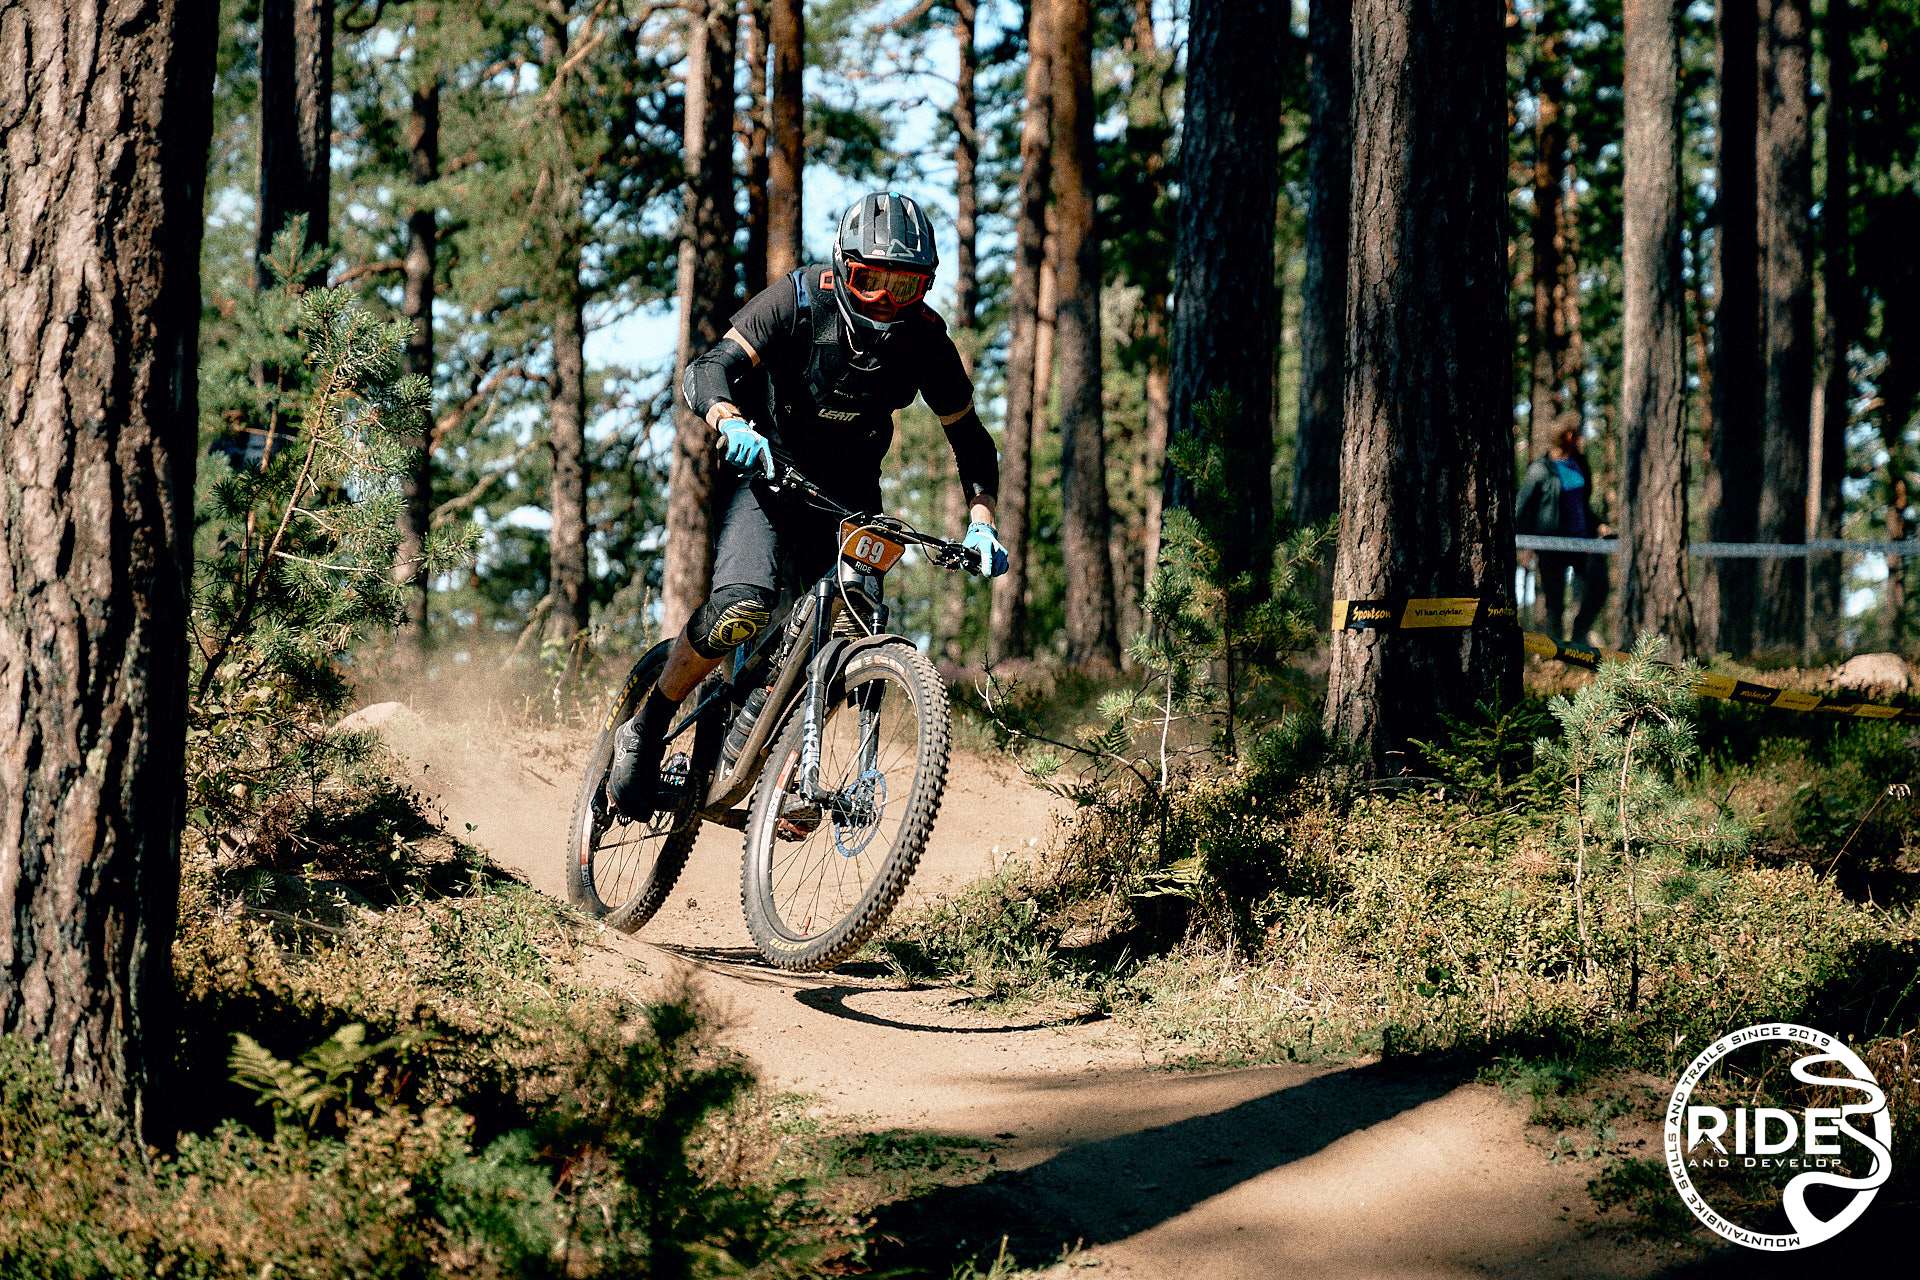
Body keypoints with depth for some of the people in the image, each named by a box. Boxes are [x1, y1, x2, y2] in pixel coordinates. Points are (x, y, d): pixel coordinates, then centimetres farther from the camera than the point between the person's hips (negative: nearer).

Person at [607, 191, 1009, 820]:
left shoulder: (925, 338, -12)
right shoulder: (801, 299, -20)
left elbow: (971, 441, 0)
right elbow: (706, 371, -28)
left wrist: (981, 523, -17)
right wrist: (730, 423, -51)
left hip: (848, 490, 4)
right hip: (766, 464, -4)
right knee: (742, 607, -29)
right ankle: (645, 732, -10)